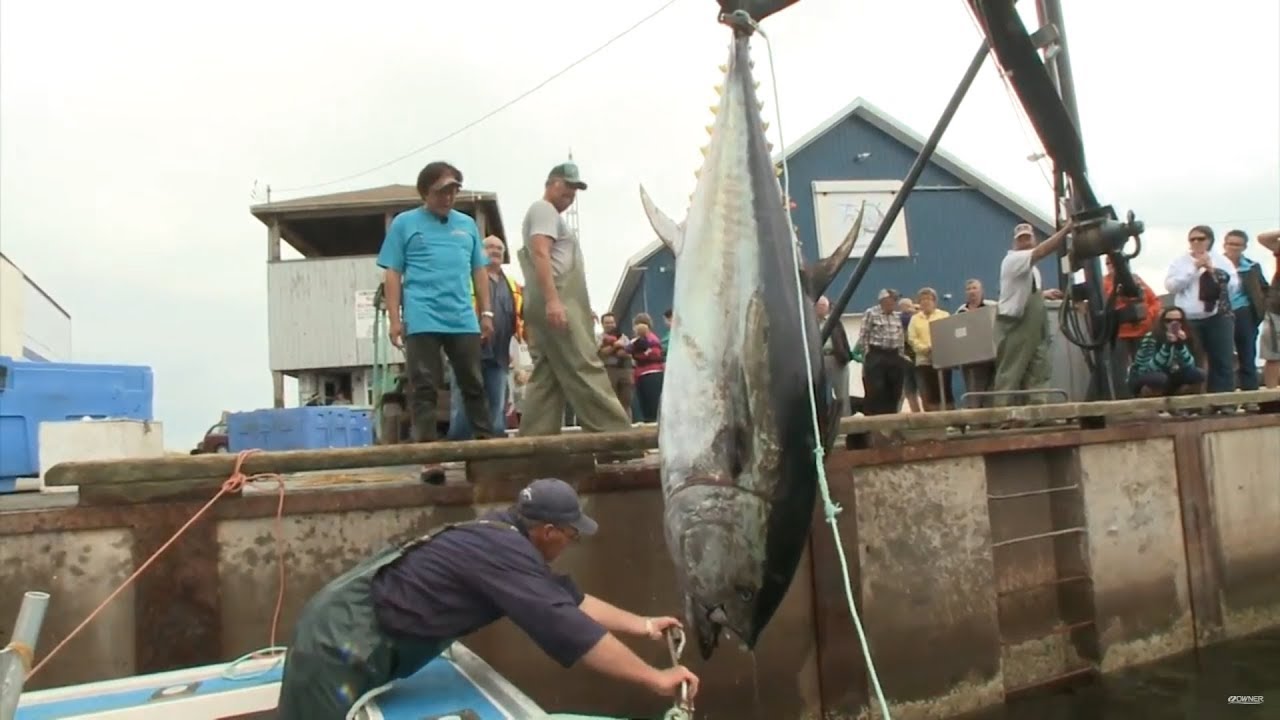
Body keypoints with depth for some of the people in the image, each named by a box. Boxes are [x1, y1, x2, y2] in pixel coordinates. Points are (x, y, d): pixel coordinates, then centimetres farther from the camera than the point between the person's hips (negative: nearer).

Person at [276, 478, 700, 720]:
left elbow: (567, 598, 13)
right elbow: (567, 628, -26)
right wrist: (656, 679, -19)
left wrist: (641, 625, 16)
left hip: (345, 627, 10)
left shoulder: (503, 533, 5)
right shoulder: (504, 552, -24)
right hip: (343, 642, -10)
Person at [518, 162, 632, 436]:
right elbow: (540, 254, -15)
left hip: (554, 303, 11)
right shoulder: (543, 209, 0)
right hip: (556, 301, -10)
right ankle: (614, 433, -16)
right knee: (583, 368, -14)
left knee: (546, 375, 4)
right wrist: (553, 299, -26)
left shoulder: (551, 215, 31)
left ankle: (536, 437, 1)